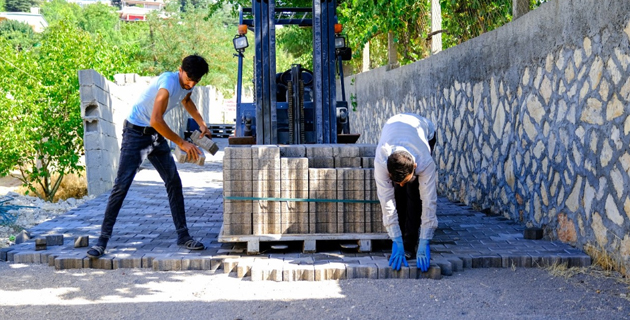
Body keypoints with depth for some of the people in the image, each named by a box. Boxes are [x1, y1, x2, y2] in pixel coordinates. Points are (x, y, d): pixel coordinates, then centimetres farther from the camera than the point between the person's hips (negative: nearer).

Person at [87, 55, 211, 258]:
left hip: (157, 135, 8)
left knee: (174, 182, 2)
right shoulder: (169, 82, -27)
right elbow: (156, 121, -35)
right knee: (121, 185, -11)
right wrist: (182, 143, -28)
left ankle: (183, 236, 9)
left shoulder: (187, 84, 0)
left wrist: (201, 124, 17)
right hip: (136, 133, -8)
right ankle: (103, 239, -5)